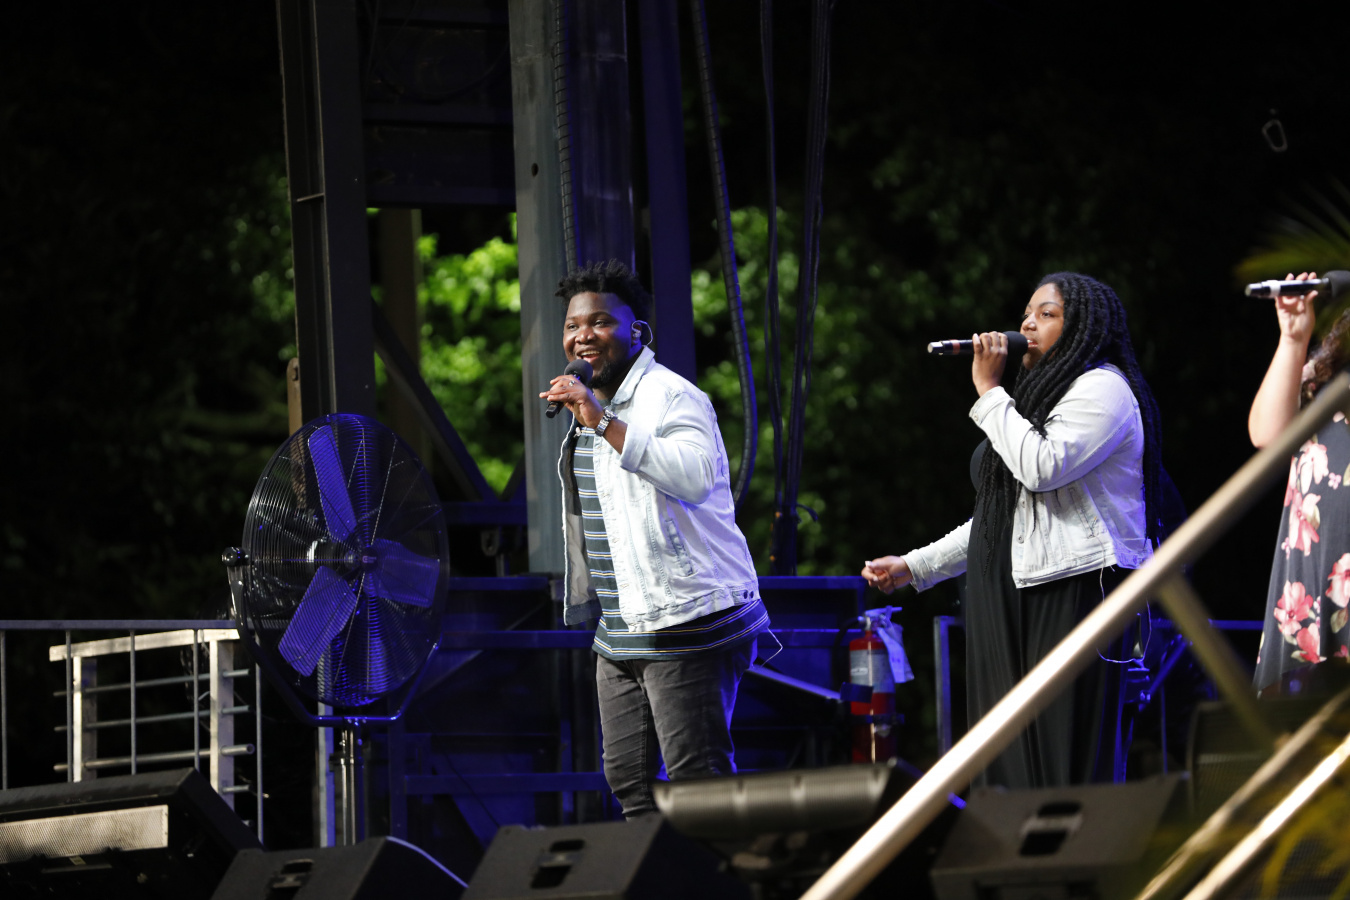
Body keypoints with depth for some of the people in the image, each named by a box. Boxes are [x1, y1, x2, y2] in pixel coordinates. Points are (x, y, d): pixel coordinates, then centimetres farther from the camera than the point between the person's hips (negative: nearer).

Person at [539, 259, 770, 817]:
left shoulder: (671, 398, -12)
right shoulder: (592, 405, 18)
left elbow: (695, 476, -32)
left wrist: (605, 424, -34)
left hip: (683, 622, -10)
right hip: (619, 634, 10)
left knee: (699, 782, -13)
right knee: (629, 782, 10)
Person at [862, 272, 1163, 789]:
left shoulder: (1102, 388, -2)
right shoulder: (1041, 397, 28)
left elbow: (1041, 467, -18)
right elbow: (1000, 517, 31)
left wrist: (990, 391, -8)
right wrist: (914, 566, 26)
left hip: (1075, 591, -9)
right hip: (1016, 608, 9)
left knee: (1069, 766, -15)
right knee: (1014, 770, 0)